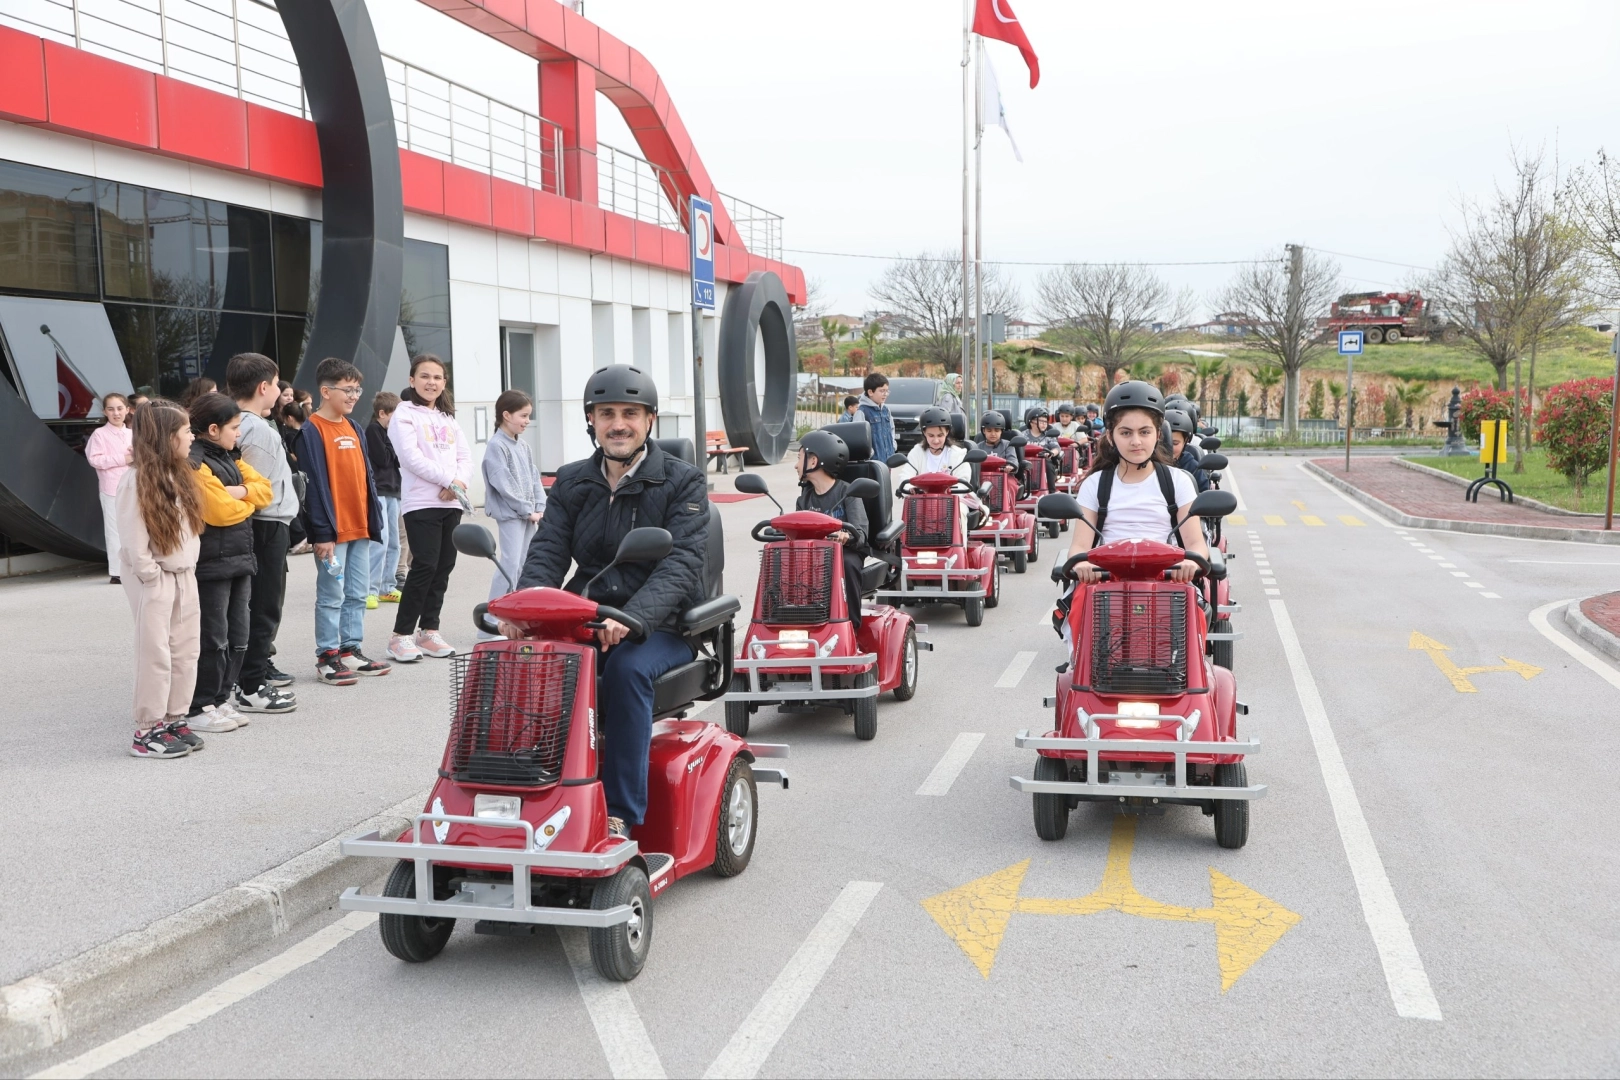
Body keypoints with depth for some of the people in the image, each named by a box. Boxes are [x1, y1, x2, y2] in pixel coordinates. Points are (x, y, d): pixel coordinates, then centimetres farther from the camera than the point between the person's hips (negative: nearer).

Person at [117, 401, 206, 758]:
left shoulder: (177, 474, 10)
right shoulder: (137, 480, -15)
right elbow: (132, 540, -17)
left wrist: (187, 573, 4)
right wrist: (153, 579, -15)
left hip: (184, 576, 8)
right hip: (154, 580, -8)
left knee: (185, 652, 10)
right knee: (155, 654, -3)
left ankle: (174, 720, 20)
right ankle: (147, 731, 5)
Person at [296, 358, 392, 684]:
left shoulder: (354, 429, 14)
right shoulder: (312, 431, -10)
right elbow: (315, 484, -14)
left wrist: (374, 520, 13)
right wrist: (322, 532, -17)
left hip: (359, 528, 8)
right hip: (333, 530, -7)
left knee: (357, 594, 12)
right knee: (331, 596, -2)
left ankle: (351, 650, 20)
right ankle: (327, 657, 5)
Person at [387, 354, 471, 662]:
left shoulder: (448, 417, 19)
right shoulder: (405, 414, -1)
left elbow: (465, 456, 11)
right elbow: (412, 458, -13)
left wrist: (460, 482, -9)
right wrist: (450, 480, -16)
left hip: (452, 502, 7)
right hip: (421, 502, -7)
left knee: (444, 566, 6)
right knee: (425, 566, -12)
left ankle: (428, 631, 15)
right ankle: (401, 635, -4)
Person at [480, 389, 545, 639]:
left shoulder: (524, 447, 15)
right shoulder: (496, 446, -10)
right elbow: (504, 484, -16)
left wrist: (540, 508, 0)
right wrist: (527, 510, -13)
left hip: (529, 516, 8)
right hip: (509, 514, -8)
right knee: (511, 566, -12)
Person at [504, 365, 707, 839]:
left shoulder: (682, 483, -1)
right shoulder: (571, 483, 13)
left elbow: (680, 564, -15)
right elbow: (547, 553, 2)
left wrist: (633, 617, -34)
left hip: (660, 625, -4)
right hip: (585, 619, 4)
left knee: (626, 668, -35)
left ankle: (621, 813, -26)